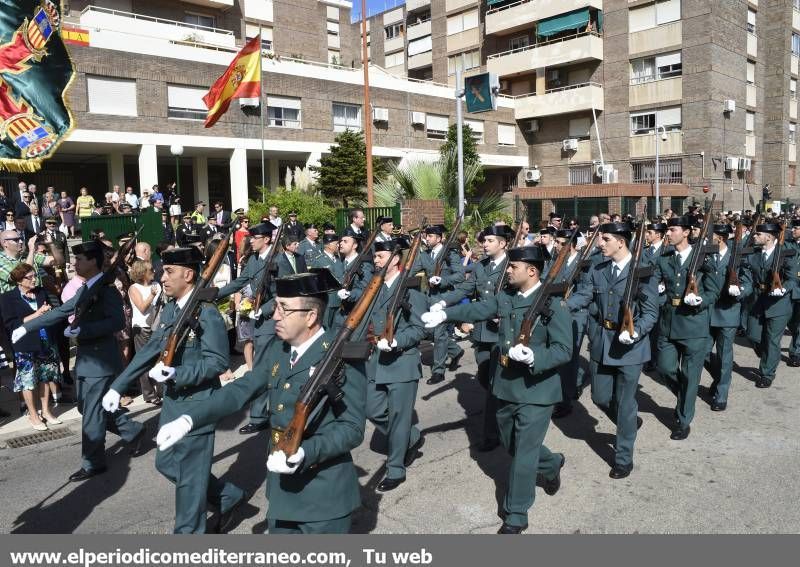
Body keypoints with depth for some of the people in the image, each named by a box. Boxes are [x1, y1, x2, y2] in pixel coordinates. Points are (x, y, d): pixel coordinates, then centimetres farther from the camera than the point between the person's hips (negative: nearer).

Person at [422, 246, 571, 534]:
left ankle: (515, 515, 17)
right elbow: (477, 309, 5)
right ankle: (551, 465, 51)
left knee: (524, 453, 1)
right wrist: (445, 314, -9)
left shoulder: (553, 304, -16)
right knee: (511, 444, 23)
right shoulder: (505, 298, 5)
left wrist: (533, 357, -35)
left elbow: (564, 349, -19)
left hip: (536, 390, -7)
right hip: (506, 386, 7)